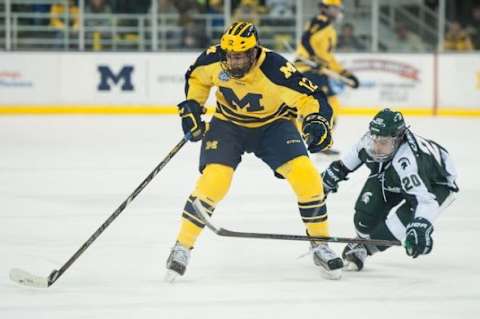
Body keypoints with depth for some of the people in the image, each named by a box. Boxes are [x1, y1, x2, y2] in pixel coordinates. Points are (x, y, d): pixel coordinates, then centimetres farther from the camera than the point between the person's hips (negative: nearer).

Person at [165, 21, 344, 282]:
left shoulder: (275, 70, -33)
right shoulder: (214, 60, -22)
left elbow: (310, 97, -26)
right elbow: (196, 77, 2)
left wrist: (317, 122, -44)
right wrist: (192, 107, -7)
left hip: (273, 124, -1)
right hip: (228, 123, 1)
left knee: (305, 175, -17)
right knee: (213, 181, -20)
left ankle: (320, 244, 1)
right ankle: (182, 246, -6)